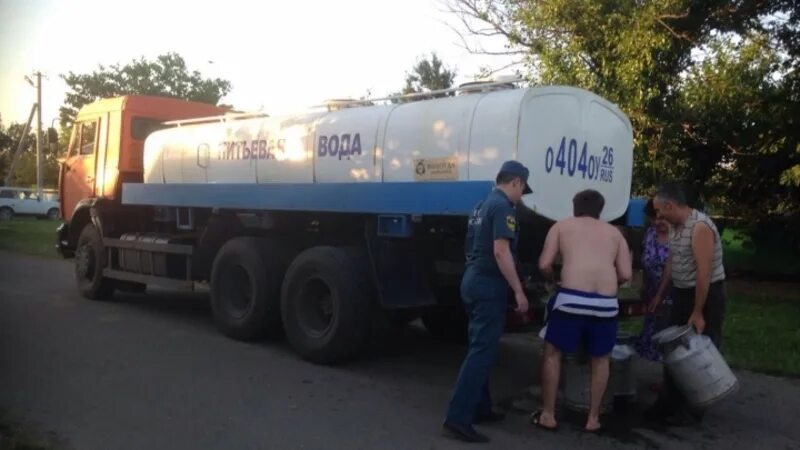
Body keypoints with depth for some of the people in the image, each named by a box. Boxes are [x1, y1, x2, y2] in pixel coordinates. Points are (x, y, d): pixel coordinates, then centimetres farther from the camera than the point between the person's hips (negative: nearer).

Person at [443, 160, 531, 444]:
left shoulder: (483, 205, 17)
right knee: (482, 352, -9)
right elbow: (501, 252, -21)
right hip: (489, 285, -10)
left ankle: (479, 409, 24)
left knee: (479, 348, 16)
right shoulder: (503, 207, -12)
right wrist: (518, 291, -19)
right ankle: (457, 418, -11)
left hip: (473, 280, 10)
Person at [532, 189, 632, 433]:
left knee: (552, 354, 15)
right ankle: (593, 418, 25)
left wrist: (555, 279, 27)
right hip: (606, 303, 3)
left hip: (571, 298, -2)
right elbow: (626, 274, 12)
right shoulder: (614, 232, 21)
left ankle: (548, 415, 18)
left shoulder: (561, 226, 15)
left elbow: (544, 264, 6)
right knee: (600, 359, 21)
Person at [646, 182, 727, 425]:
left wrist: (698, 313, -24)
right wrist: (659, 295, 18)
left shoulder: (700, 226, -23)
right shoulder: (675, 226, 5)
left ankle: (691, 410, 12)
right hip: (682, 293, 9)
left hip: (707, 295, -9)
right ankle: (668, 403, 23)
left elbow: (704, 273, -25)